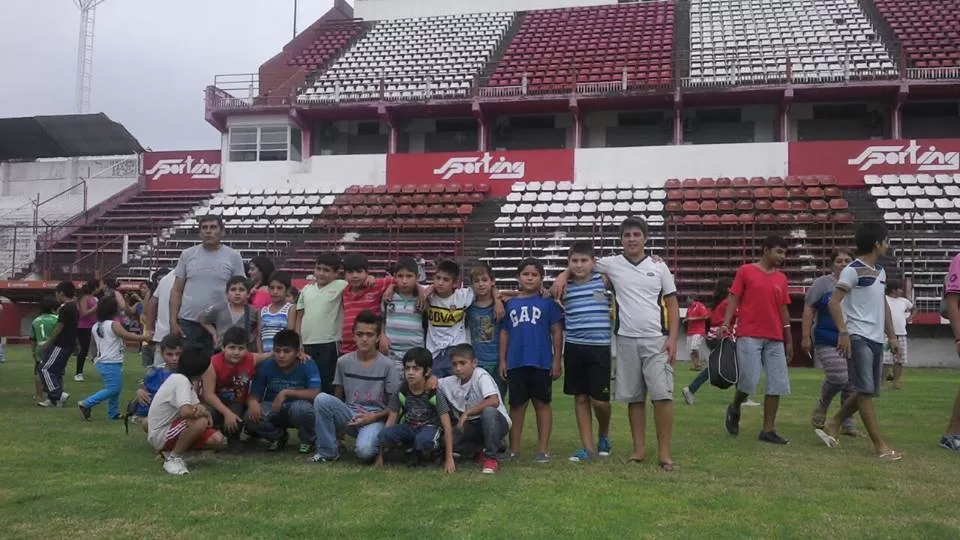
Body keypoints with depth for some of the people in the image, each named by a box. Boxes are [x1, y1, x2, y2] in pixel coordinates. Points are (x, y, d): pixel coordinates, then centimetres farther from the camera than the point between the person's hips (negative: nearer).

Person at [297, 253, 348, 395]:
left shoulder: (340, 286, -2)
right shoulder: (306, 289, 11)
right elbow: (299, 317, 14)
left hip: (329, 344, -4)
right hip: (306, 344, 4)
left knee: (327, 384, 0)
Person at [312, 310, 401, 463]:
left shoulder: (387, 365, -6)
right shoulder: (343, 362, 3)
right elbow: (337, 396, 12)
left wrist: (373, 417, -14)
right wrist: (337, 417, -5)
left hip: (375, 418, -3)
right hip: (349, 415, 4)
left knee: (364, 451, -34)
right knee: (322, 399, -25)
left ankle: (374, 440, 4)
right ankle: (328, 451, -10)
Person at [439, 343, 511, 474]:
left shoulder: (481, 375, -19)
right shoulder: (451, 382, -1)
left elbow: (494, 401, -32)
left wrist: (467, 412, -28)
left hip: (497, 421, -5)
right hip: (473, 425, 6)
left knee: (488, 411, -39)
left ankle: (492, 457, -19)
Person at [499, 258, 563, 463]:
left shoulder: (547, 302, 1)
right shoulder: (510, 304, 9)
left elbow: (557, 332, 1)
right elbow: (504, 333, 11)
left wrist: (557, 361, -4)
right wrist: (502, 360, 6)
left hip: (541, 362, -3)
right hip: (516, 363, 3)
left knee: (542, 403, 7)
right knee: (517, 405, 10)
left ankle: (543, 449, 13)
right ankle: (513, 449, 19)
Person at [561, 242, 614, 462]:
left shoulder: (603, 280, 1)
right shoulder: (564, 287, 5)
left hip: (599, 347, -2)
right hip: (574, 347, 2)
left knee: (599, 399, -3)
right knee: (580, 398, 6)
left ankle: (604, 434, 27)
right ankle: (588, 446, 16)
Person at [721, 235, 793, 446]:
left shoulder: (781, 278, 14)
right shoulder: (745, 271, 1)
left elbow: (783, 310, 16)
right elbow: (734, 299, -1)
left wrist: (789, 340, 14)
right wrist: (726, 323, -15)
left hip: (775, 339, 5)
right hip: (749, 336, -5)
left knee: (778, 385, 1)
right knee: (749, 381, -10)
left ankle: (768, 430, 9)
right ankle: (734, 409, 21)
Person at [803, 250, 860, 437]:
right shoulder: (822, 283, -2)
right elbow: (809, 309, -4)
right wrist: (806, 336, -10)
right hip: (827, 342, -5)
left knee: (852, 383, 4)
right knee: (837, 377, -17)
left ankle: (847, 424, 16)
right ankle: (821, 408, 11)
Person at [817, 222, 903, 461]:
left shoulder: (880, 271, 16)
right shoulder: (853, 270, -10)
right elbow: (834, 302, -15)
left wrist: (892, 336, 19)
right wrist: (843, 332, -23)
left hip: (876, 339, 9)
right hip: (858, 338, -9)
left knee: (868, 392, 11)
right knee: (866, 391, -6)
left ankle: (832, 425, 24)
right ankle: (880, 446, -3)